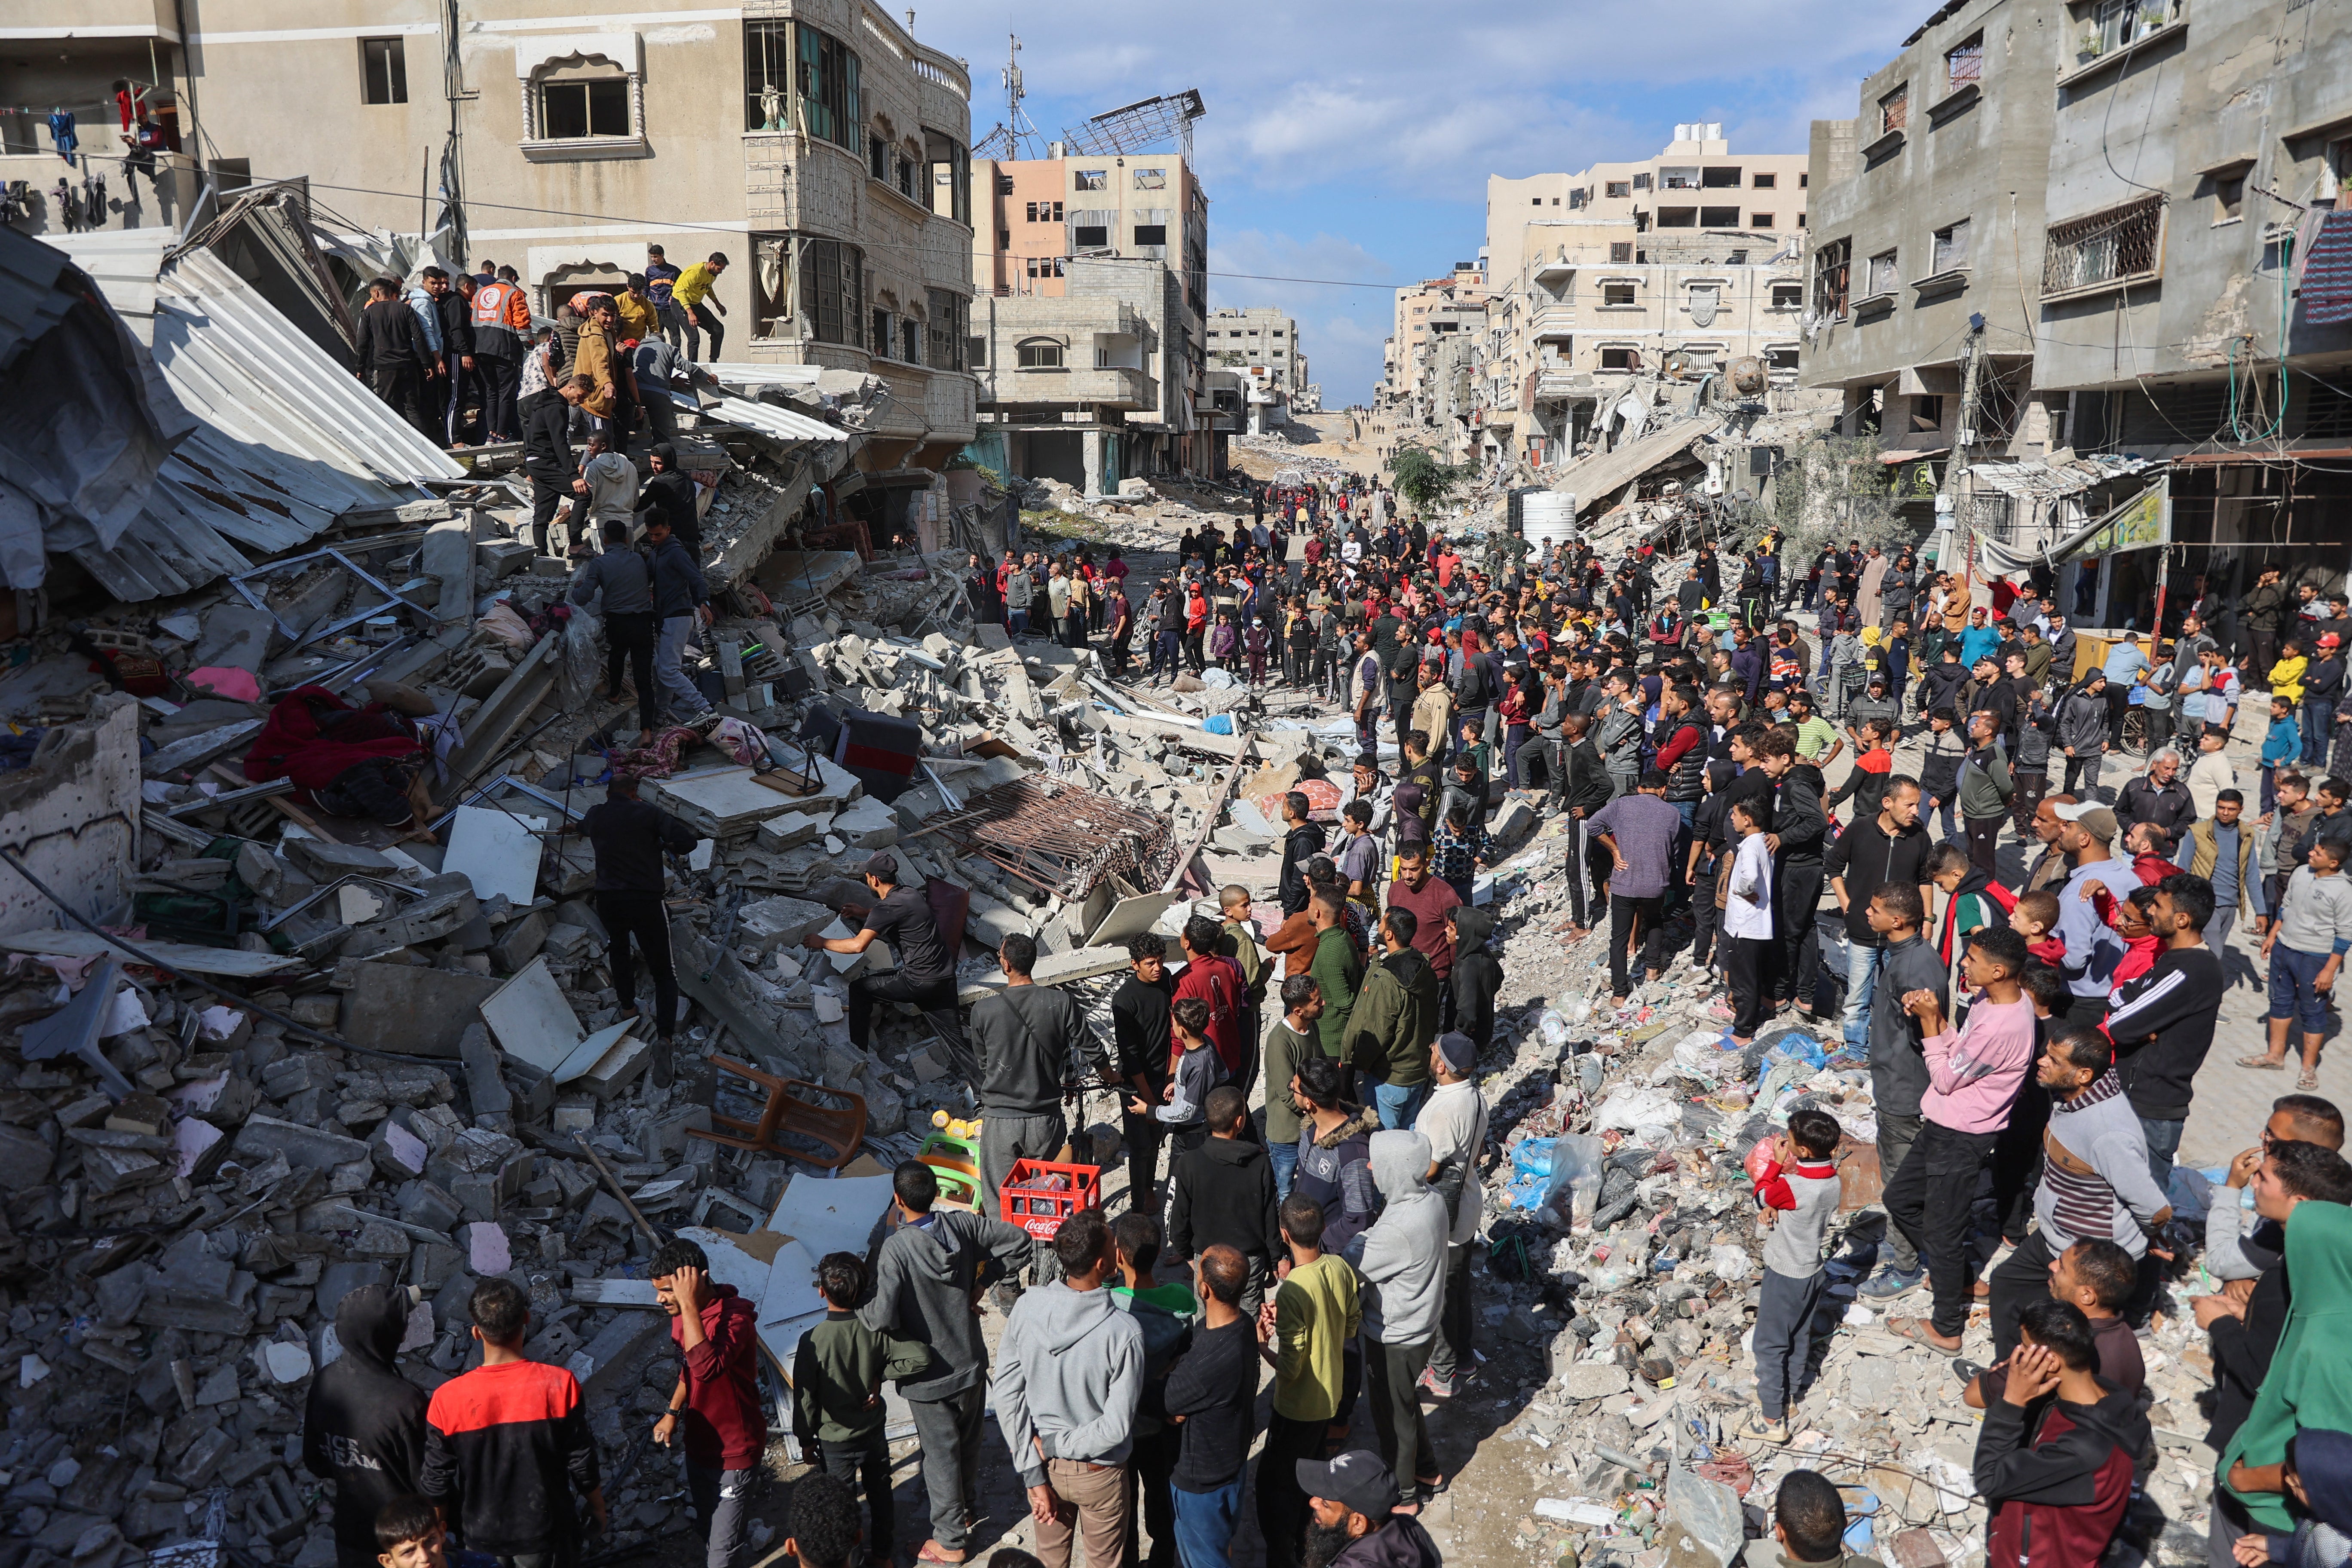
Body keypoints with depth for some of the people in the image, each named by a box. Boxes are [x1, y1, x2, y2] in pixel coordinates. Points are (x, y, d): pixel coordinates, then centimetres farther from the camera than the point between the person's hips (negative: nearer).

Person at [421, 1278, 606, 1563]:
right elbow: (581, 1464, -14)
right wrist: (598, 1508, 5)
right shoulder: (560, 1385, -23)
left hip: (480, 1536, 1)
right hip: (544, 1531, -1)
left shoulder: (447, 1400, -20)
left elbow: (436, 1483, -10)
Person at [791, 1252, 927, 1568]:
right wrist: (881, 1374, -10)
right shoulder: (875, 1331, -17)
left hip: (834, 1444, -3)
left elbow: (805, 1397, -16)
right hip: (874, 1435, 3)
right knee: (880, 1497, 24)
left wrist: (806, 1440, -1)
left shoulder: (813, 1341, -25)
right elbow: (920, 1357, -22)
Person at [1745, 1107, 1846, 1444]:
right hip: (1814, 1269, 8)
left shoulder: (1792, 1186, -33)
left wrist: (1776, 1163, -7)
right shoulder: (1832, 1179, -8)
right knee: (1799, 1337, 24)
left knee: (1770, 1344, 4)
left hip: (1787, 1275, -8)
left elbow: (1761, 1197, -12)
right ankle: (1790, 1394, 40)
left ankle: (1772, 1418, 10)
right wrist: (1773, 1208, -12)